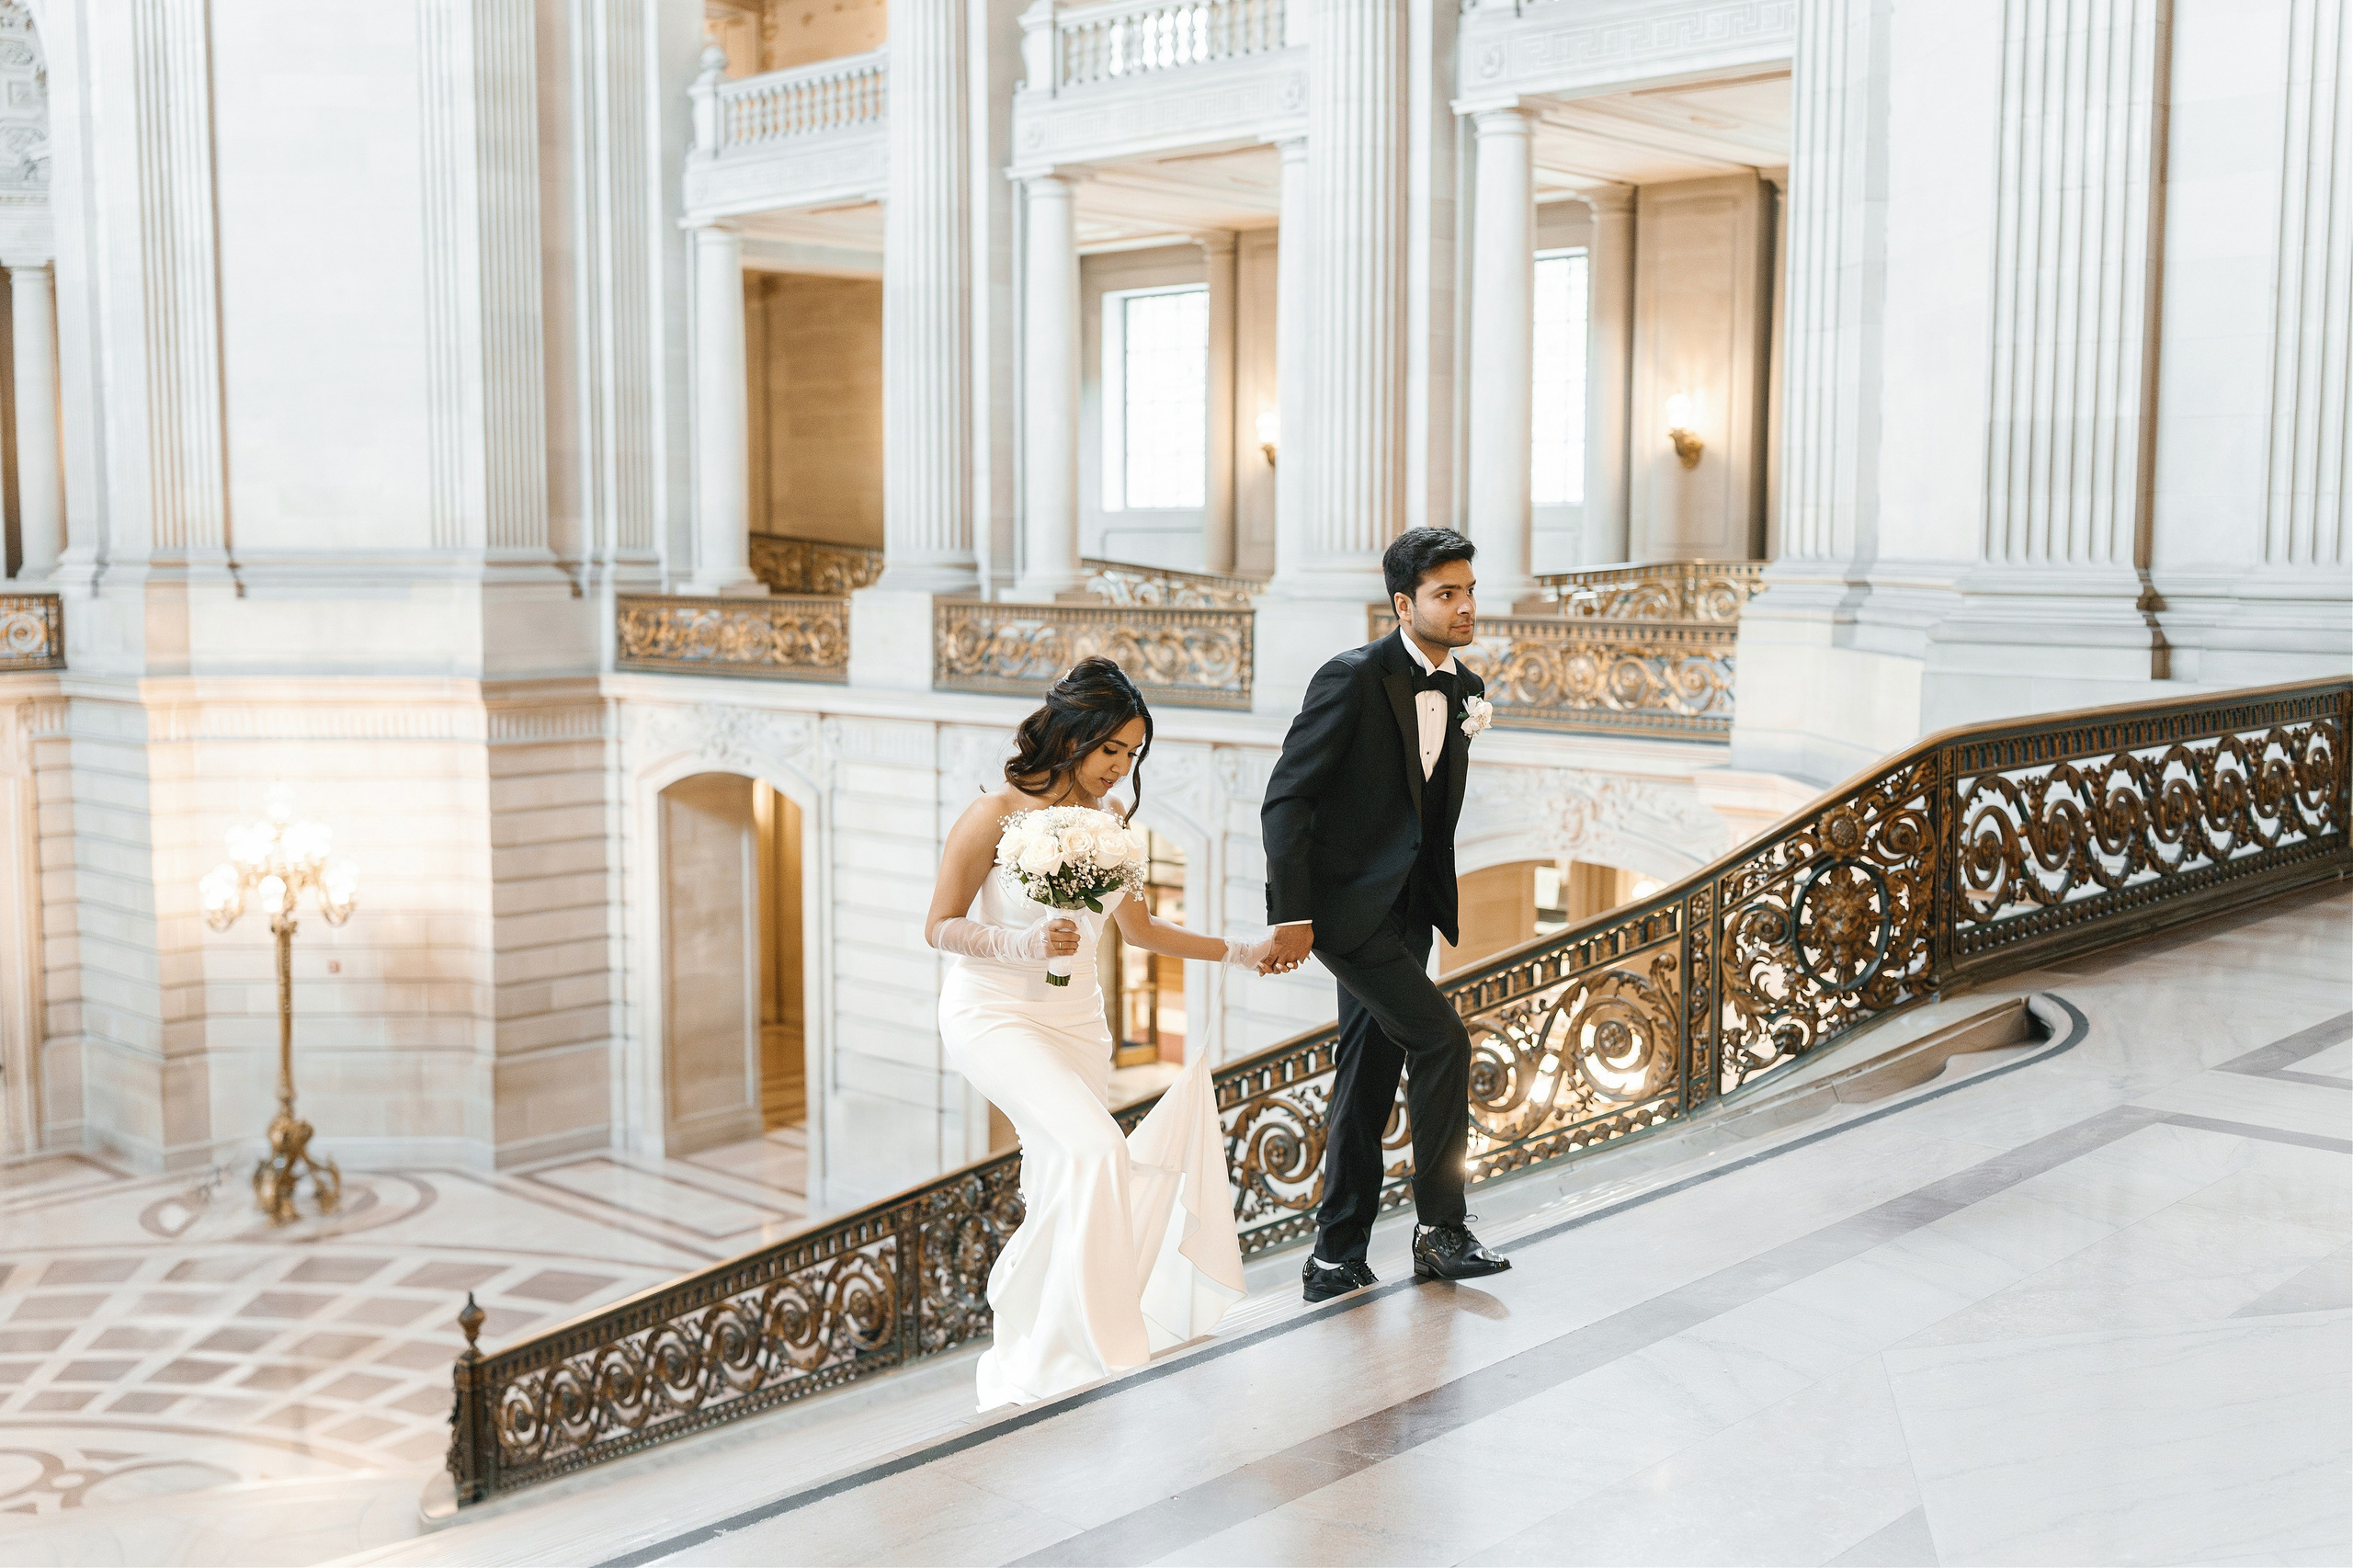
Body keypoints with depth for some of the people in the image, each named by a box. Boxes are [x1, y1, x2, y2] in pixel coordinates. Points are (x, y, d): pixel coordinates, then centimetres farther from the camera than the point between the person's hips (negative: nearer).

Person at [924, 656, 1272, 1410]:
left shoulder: (1108, 821, 5)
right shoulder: (997, 816, -13)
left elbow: (1138, 927, 16)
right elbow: (941, 926, -9)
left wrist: (1237, 952, 14)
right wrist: (1027, 944, -24)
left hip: (1076, 1022, 6)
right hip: (995, 1014, -6)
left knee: (1066, 1192, 4)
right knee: (1094, 1150, -25)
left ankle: (1026, 1361, 21)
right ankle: (1094, 1348, -14)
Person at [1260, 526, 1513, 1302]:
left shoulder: (1465, 688, 8)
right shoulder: (1354, 678, -15)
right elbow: (1286, 798, -16)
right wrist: (1289, 914, -19)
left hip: (1406, 909, 8)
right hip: (1346, 905, -8)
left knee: (1369, 1076, 10)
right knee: (1442, 1040, -13)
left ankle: (1337, 1256, 19)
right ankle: (1441, 1229, 1)